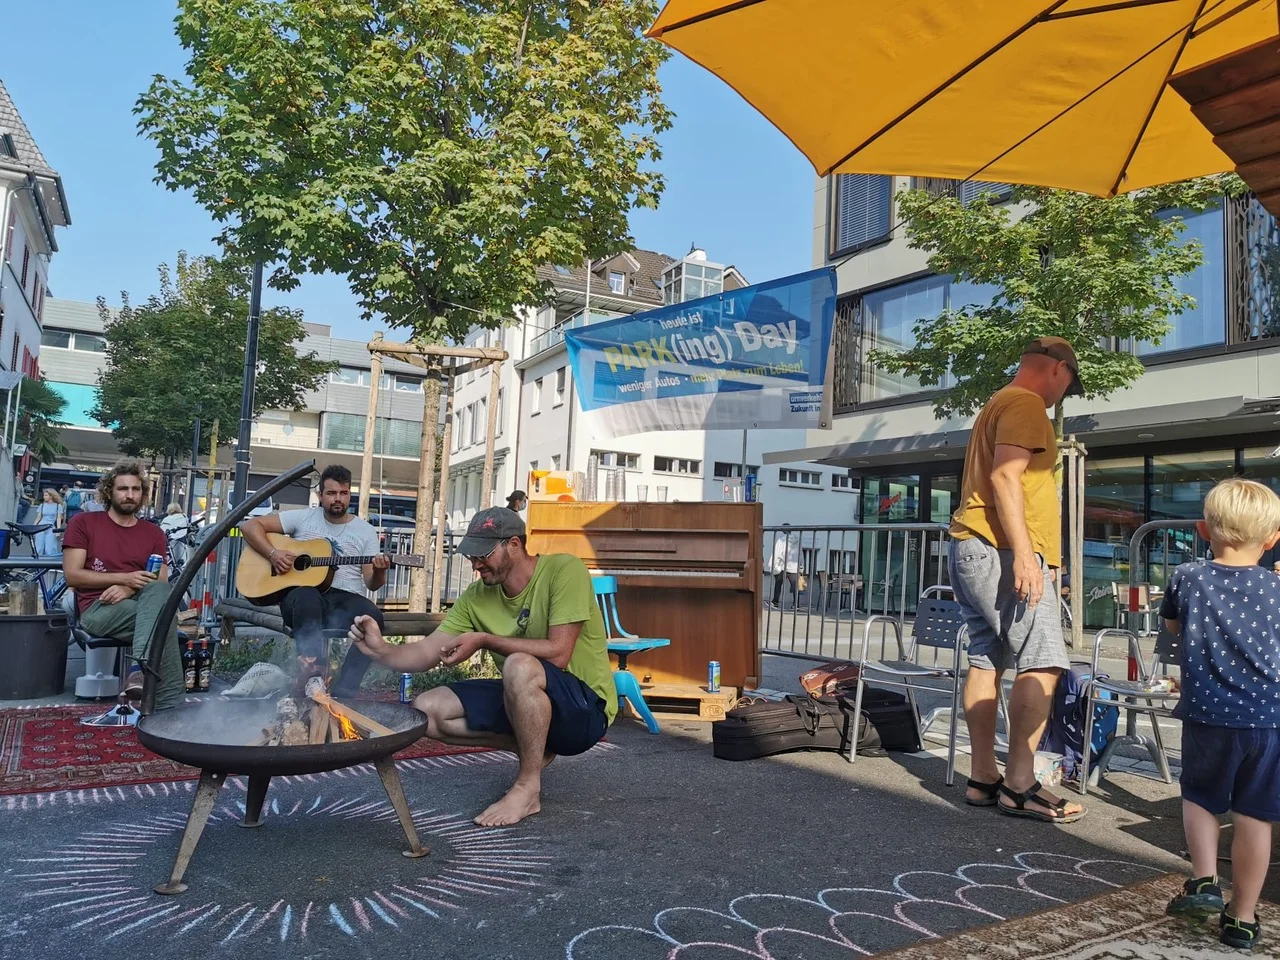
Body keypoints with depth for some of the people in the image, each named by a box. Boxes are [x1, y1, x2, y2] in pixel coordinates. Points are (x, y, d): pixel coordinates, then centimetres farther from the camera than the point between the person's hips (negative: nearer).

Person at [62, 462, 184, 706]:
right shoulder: (83, 523, 8)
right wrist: (123, 578, -13)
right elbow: (72, 575, -2)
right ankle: (170, 706, -40)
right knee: (163, 615, -32)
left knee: (158, 591, -35)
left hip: (139, 605, 3)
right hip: (98, 609, -3)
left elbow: (162, 583, 7)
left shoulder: (153, 533, 16)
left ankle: (140, 670, -47)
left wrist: (130, 589, -15)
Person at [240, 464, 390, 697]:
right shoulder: (303, 517, 9)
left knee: (372, 616, -33)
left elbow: (371, 583, 6)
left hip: (345, 600, 1)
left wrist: (379, 571, -18)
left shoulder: (365, 531, 11)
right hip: (302, 596, -1)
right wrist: (272, 553, -10)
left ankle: (343, 689, -31)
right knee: (306, 598, -39)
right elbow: (250, 525, 7)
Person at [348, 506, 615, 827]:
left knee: (519, 666, -37)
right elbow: (426, 653, -4)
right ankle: (533, 749, 5)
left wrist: (484, 639, -22)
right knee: (427, 709, -6)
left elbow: (557, 653, -26)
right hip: (527, 700, 7)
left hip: (585, 708, -7)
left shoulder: (564, 570, -18)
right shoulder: (477, 597, 0)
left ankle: (528, 788, -17)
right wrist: (382, 650, -24)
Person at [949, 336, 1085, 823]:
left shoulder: (997, 405, 25)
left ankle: (983, 778, 11)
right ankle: (1020, 785, -8)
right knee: (1042, 663, -9)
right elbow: (1005, 477, -19)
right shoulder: (1025, 404, -6)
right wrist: (1022, 554, -24)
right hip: (1002, 550, -10)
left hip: (973, 549, 10)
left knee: (987, 661, 8)